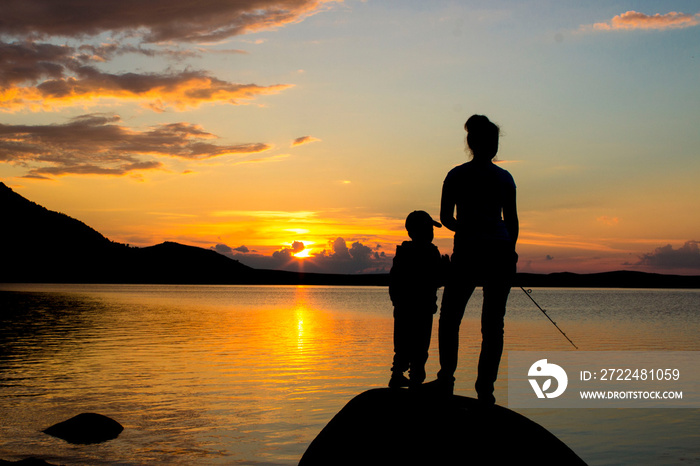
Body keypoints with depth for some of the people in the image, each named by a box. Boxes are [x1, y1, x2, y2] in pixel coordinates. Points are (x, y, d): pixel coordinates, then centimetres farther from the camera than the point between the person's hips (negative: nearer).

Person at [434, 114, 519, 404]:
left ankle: (446, 380, 1)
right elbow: (512, 221, 5)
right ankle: (485, 389, 2)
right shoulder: (505, 178, 5)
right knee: (493, 324, 6)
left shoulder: (456, 175, 2)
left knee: (449, 319, 12)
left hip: (468, 251, -1)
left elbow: (445, 217, 3)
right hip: (501, 252, 2)